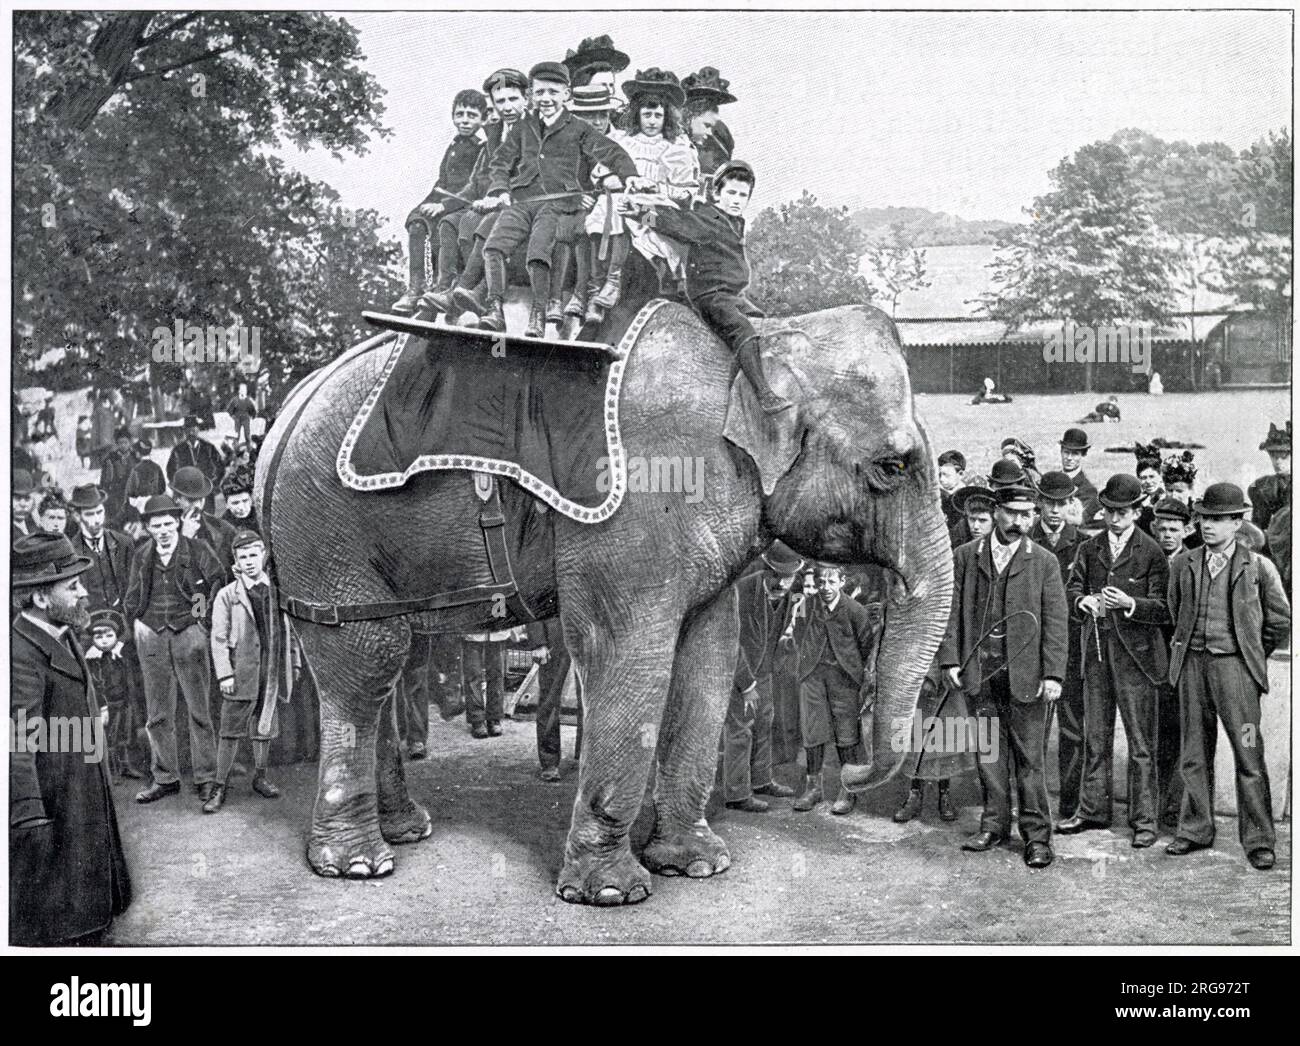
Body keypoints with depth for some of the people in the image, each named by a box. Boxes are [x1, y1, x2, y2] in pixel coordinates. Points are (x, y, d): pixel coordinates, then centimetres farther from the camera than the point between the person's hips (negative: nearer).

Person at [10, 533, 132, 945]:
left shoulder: (64, 636, 6)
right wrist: (29, 816, -32)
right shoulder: (20, 652, -25)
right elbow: (18, 743, -30)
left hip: (85, 791, 10)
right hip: (50, 798, -10)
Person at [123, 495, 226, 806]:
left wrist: (205, 616, -4)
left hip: (189, 632, -3)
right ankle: (165, 778, 15)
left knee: (199, 710, 1)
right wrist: (137, 623, 6)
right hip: (152, 637, 3)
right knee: (158, 713, 6)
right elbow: (132, 598, 18)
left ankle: (206, 778, 8)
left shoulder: (197, 551, 1)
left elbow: (219, 582, 0)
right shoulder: (142, 558, 11)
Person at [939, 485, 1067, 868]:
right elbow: (954, 610, 8)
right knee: (989, 751, 10)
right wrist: (950, 659, 0)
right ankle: (994, 824, 21)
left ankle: (1037, 834, 8)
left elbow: (1055, 622, 0)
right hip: (980, 671, 2)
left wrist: (1053, 673, -8)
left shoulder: (1044, 562, 3)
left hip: (1025, 672, -2)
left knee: (1030, 757, 0)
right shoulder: (966, 556, 7)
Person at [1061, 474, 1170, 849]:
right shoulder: (1089, 548, 11)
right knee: (1095, 736, 13)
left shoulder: (1151, 552, -3)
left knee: (1141, 741, -1)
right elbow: (1071, 589, 7)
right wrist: (1084, 601, -15)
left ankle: (1145, 820, 6)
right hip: (1096, 650, 5)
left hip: (1135, 653, -4)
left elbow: (1163, 609, -6)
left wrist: (1129, 603, -23)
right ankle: (1093, 810, 24)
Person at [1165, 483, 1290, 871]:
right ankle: (1195, 830, 21)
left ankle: (1257, 841, 6)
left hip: (1235, 666, -3)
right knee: (1195, 754, 10)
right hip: (1192, 664, 3)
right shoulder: (1183, 564, 7)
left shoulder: (1258, 567, -1)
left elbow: (1280, 621, 7)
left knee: (1249, 756, -3)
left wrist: (1253, 655, 10)